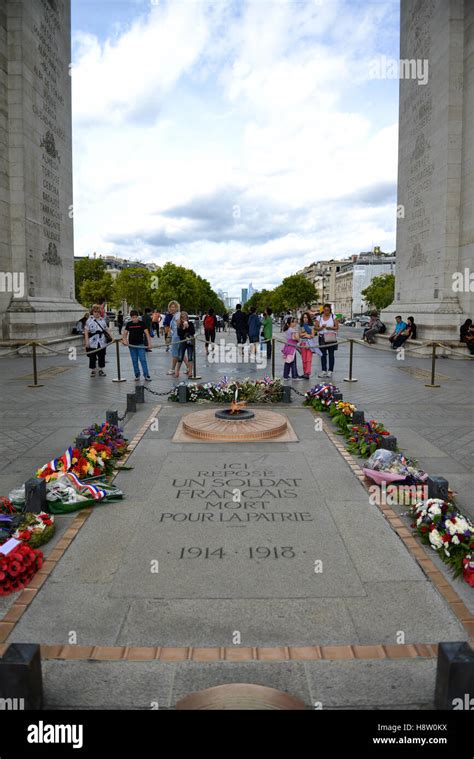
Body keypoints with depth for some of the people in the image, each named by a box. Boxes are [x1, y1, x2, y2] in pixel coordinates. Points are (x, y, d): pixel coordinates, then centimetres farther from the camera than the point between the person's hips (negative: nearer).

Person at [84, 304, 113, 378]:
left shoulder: (103, 320, 9)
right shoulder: (89, 320, -2)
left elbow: (106, 330, 17)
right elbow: (86, 331, -4)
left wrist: (111, 337, 13)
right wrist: (86, 341, -11)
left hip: (102, 342, 3)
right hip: (92, 342, -3)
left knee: (102, 356, 8)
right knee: (92, 357, 4)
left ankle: (101, 370, 20)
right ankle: (93, 370, 15)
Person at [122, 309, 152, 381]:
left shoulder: (142, 323, -5)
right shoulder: (129, 324, 2)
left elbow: (146, 333, -7)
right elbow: (125, 333, 8)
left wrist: (149, 343, -15)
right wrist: (125, 340, -12)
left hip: (140, 345, -2)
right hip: (132, 345, 3)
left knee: (143, 360, -6)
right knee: (134, 361, 8)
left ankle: (146, 375, -4)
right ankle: (137, 375, 17)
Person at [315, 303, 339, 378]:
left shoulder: (333, 317, 4)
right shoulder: (319, 317, 7)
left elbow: (337, 327, -2)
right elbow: (315, 327, 2)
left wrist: (330, 328, -19)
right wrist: (321, 327, -18)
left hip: (331, 338, -1)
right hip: (322, 338, 1)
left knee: (331, 354, 0)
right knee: (323, 354, 2)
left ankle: (330, 371, 4)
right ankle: (323, 370, 7)